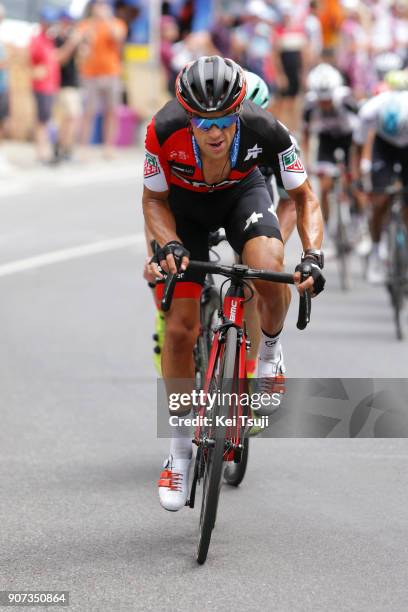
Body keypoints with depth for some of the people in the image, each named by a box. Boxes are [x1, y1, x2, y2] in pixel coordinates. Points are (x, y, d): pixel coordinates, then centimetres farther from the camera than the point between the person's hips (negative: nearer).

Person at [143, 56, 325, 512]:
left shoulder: (263, 130, -35)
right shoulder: (164, 131, -36)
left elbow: (303, 196, -19)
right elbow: (154, 199, -16)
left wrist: (312, 256, -34)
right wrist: (169, 244, -34)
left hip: (242, 193, 0)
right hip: (185, 204, 0)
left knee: (269, 275, -32)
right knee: (180, 329, -6)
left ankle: (271, 348, 3)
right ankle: (179, 449, 11)